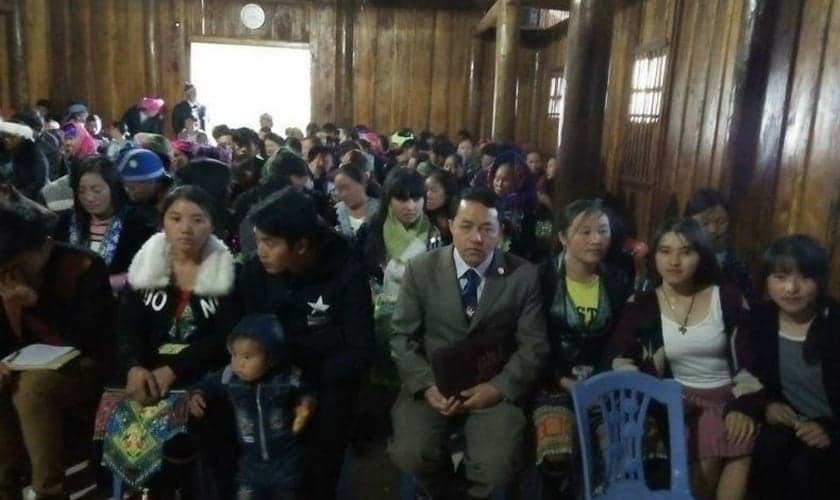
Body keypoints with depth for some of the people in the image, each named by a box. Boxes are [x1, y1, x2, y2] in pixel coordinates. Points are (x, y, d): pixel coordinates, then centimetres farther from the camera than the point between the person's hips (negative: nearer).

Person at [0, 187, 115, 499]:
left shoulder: (86, 267, -21)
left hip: (85, 366, -7)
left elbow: (91, 339, -25)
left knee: (31, 387, -31)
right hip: (36, 366, 7)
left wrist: (37, 302, -29)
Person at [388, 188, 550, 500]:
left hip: (494, 386, 0)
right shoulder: (420, 269, -2)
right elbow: (402, 337, 1)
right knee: (410, 454, -23)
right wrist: (426, 385, -13)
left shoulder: (524, 275, -4)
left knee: (497, 465, -23)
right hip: (432, 382, 1)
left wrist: (499, 387, -15)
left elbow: (533, 345, -1)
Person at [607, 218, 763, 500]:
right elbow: (619, 358, -4)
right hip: (678, 400, -1)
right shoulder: (641, 305, 0)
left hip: (727, 395, 1)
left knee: (742, 447, -25)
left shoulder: (728, 299, 2)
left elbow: (750, 360, 2)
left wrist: (743, 406, -10)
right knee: (706, 461, -24)